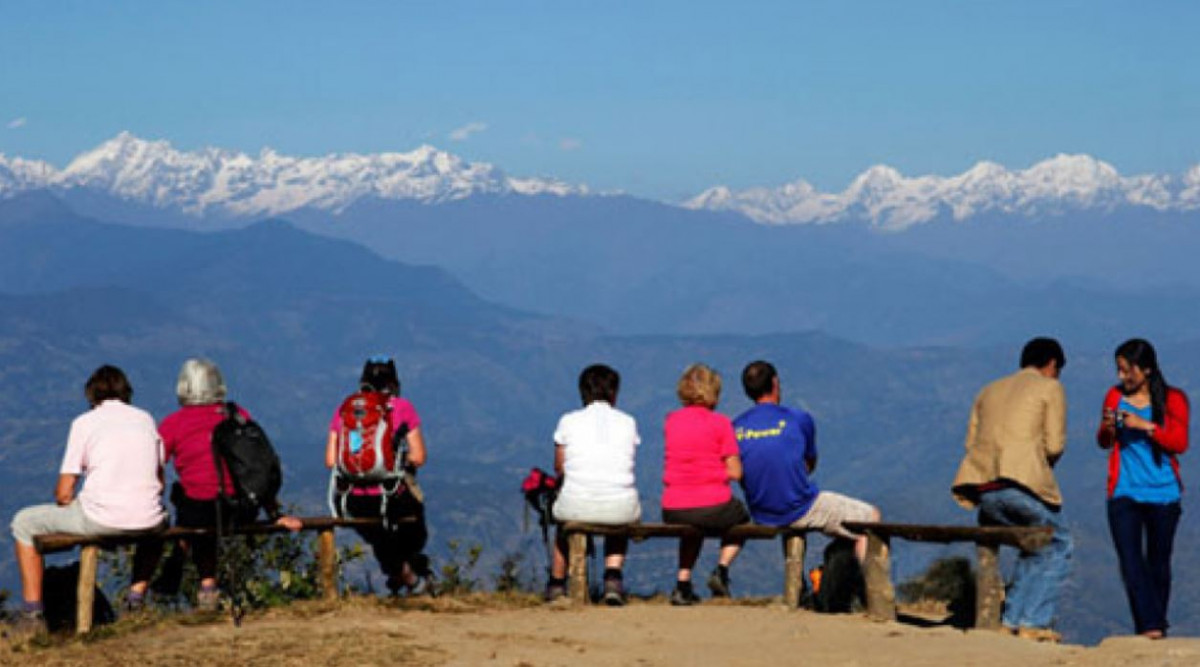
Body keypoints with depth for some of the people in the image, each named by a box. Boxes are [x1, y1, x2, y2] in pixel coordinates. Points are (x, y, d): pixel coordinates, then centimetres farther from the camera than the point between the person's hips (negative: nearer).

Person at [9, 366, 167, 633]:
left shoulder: (85, 422, 2)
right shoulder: (145, 418, 13)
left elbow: (64, 493, -1)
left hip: (100, 520, -4)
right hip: (147, 519, 4)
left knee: (24, 523, 17)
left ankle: (32, 612, 12)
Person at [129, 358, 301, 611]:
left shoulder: (174, 423, -1)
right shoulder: (240, 416, 8)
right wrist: (276, 515, 16)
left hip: (199, 511, -4)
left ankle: (139, 588, 25)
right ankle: (208, 586, 37)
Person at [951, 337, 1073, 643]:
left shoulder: (989, 391, 26)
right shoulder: (1050, 388, 9)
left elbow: (971, 441, 19)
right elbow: (1054, 445, -1)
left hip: (980, 486, 6)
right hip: (1021, 482, -6)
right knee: (1057, 545, 12)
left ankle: (1011, 620, 14)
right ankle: (1033, 622, 2)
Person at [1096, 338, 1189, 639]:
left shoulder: (1173, 400, 1)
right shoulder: (1115, 396, 7)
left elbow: (1180, 443, -7)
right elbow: (1103, 443, 15)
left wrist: (1146, 426, -19)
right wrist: (1108, 428, -8)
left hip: (1162, 493, -1)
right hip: (1124, 493, 1)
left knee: (1158, 563, 7)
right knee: (1130, 561, -13)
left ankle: (1157, 626, 22)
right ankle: (1150, 627, -18)